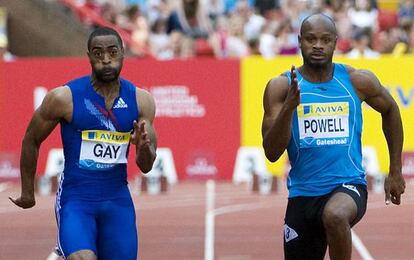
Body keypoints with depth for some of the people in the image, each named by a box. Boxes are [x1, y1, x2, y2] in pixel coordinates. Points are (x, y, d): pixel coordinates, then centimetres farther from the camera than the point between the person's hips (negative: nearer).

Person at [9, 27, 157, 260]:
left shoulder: (140, 100, 0)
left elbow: (146, 167, 4)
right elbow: (31, 140, 5)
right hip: (75, 199, -4)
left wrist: (144, 146, -19)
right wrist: (27, 191, 13)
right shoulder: (64, 98, -10)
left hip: (118, 201, 4)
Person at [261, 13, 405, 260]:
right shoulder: (281, 87, -4)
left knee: (335, 216, -37)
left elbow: (390, 110, 18)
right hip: (302, 193, 2)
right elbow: (272, 153, -10)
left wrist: (396, 172, 18)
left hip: (349, 184, -2)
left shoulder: (358, 81, -2)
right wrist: (289, 107, -24)